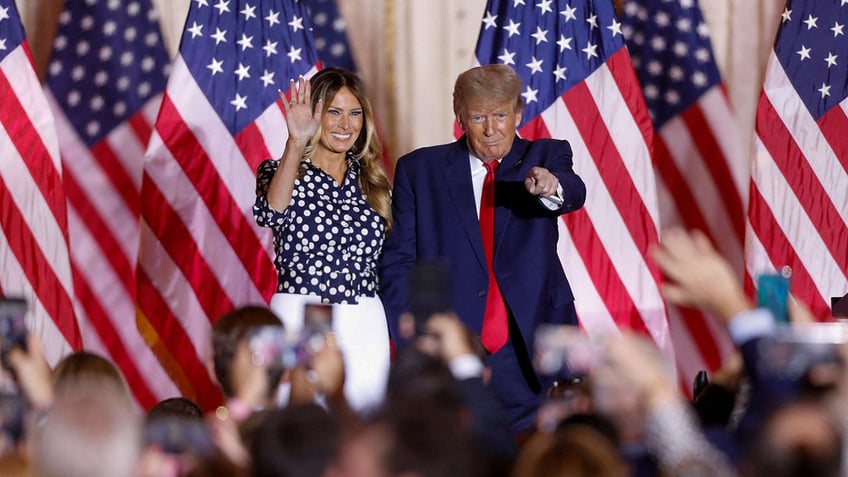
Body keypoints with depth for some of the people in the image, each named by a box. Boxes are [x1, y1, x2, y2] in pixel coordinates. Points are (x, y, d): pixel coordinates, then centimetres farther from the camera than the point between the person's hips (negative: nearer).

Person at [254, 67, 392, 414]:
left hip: (366, 328, 4)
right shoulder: (280, 171, 0)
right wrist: (296, 142, -32)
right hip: (299, 321, -4)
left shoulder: (370, 180, 13)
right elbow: (272, 213, -23)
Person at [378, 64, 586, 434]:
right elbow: (397, 262, 7)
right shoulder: (419, 170, 8)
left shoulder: (545, 157, 8)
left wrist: (551, 186, -40)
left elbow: (574, 194, -15)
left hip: (529, 353, 0)